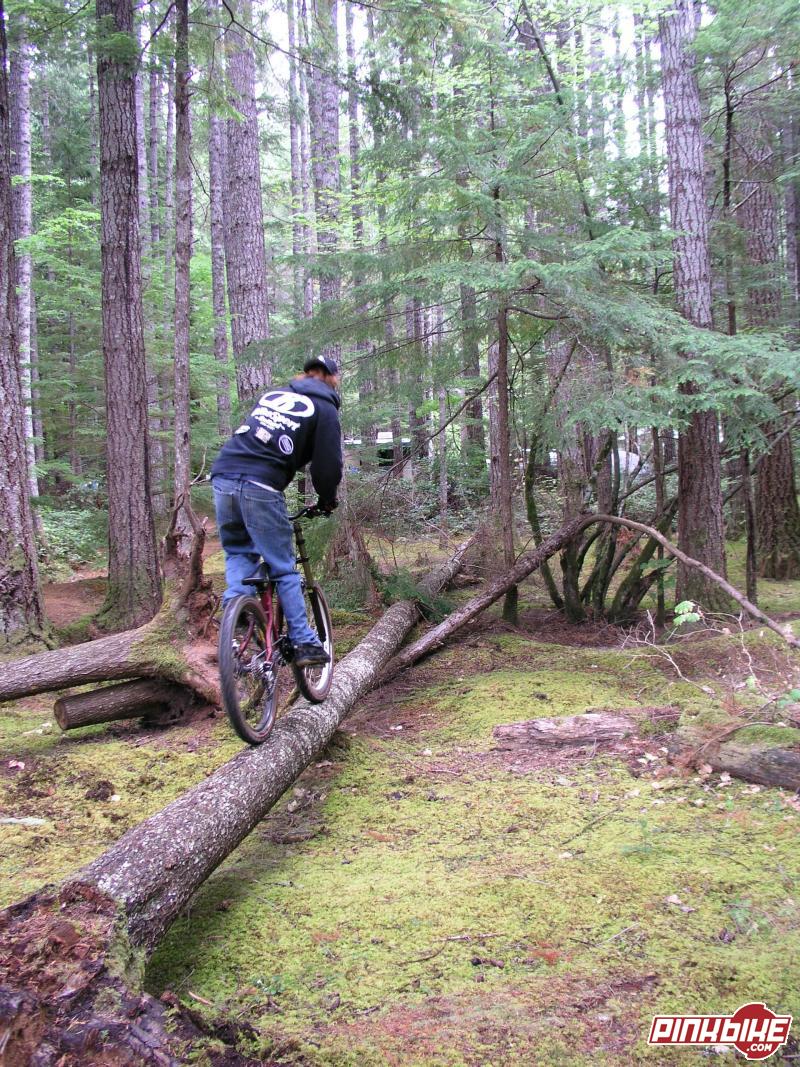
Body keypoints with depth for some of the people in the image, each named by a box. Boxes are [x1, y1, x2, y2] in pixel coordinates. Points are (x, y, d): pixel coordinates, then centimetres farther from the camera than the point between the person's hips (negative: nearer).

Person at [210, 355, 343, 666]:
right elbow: (327, 463, 3)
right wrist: (327, 500, 20)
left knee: (237, 553, 23)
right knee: (283, 569, 5)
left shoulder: (272, 394, 25)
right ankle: (305, 643, 7)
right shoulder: (324, 408, 8)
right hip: (261, 488, -5)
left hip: (222, 477, 5)